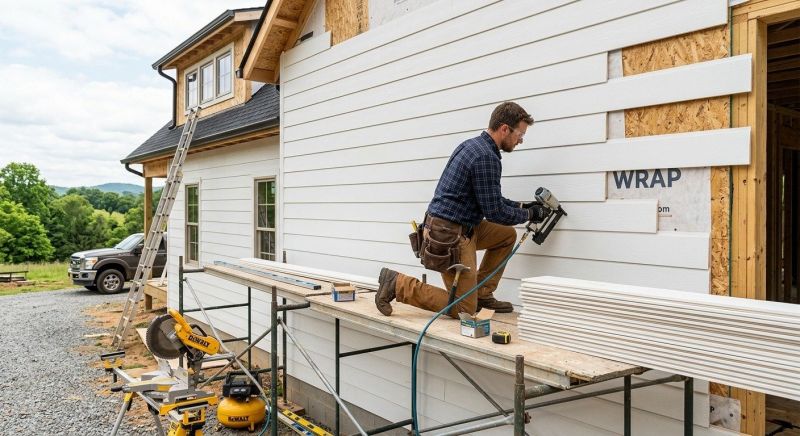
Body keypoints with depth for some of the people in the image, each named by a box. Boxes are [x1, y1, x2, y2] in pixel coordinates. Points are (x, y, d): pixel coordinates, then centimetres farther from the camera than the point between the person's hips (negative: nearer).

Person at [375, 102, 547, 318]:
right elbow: (494, 212, -15)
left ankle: (482, 294, 21)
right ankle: (398, 284, -3)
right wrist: (529, 214, 0)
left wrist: (520, 205, 16)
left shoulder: (473, 145, 13)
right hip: (449, 236, -10)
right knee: (465, 309, -2)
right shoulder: (487, 157, -18)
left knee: (507, 235, 19)